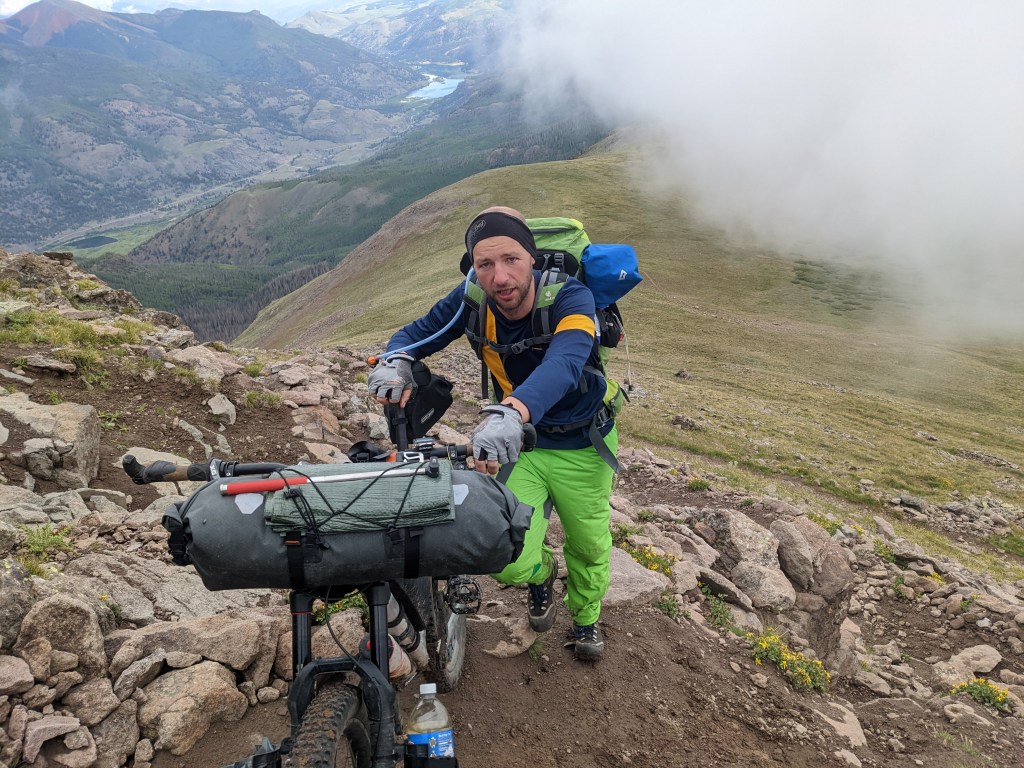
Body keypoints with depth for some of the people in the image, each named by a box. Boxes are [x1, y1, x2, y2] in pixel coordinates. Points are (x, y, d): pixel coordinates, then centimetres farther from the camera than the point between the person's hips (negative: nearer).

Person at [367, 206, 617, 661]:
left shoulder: (569, 297, -30)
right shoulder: (473, 299, -18)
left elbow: (564, 363, -49)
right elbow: (416, 334, -8)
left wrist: (510, 411, -70)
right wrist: (396, 361, -35)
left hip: (582, 446, -2)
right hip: (520, 442, 2)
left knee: (588, 547, 15)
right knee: (508, 563, -10)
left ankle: (586, 616, 50)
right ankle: (542, 573, 30)